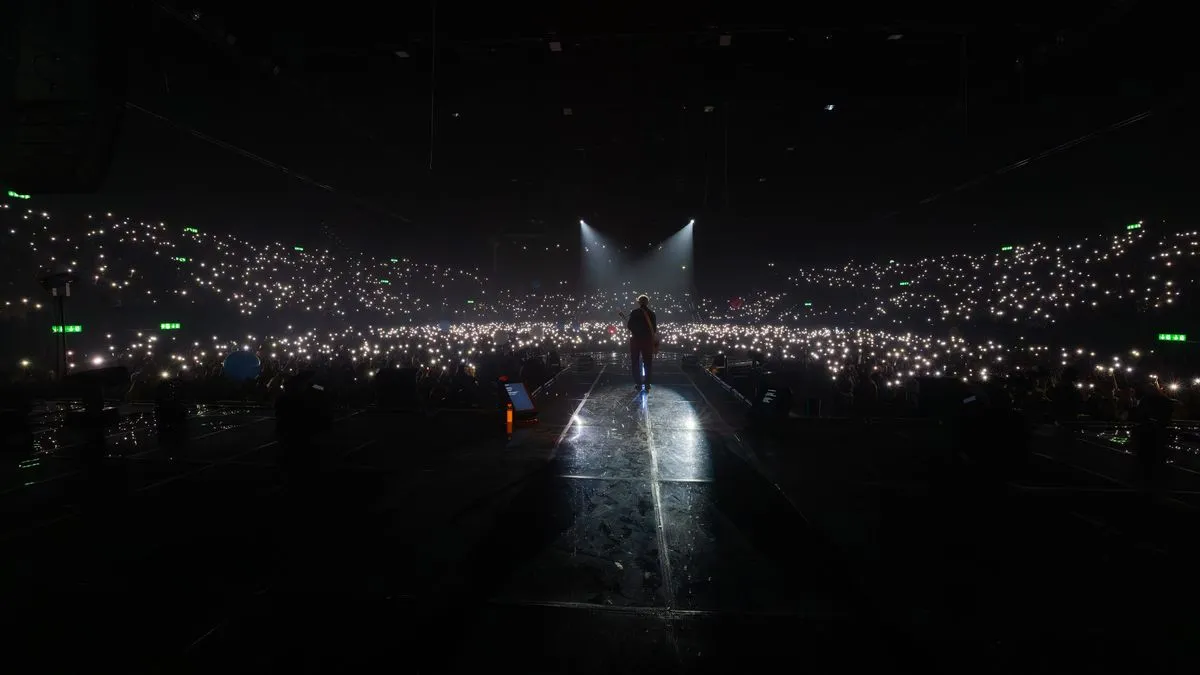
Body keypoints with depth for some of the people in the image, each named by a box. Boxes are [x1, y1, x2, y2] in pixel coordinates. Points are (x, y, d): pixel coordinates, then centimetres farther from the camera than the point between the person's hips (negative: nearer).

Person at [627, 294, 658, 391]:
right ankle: (647, 384, 5)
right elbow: (654, 329, 0)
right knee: (647, 363, 8)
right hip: (648, 340, 1)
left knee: (636, 363, 6)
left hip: (635, 339, -1)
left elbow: (629, 326, -6)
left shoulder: (634, 313, -4)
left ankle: (638, 384, 3)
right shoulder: (652, 314, 0)